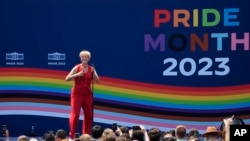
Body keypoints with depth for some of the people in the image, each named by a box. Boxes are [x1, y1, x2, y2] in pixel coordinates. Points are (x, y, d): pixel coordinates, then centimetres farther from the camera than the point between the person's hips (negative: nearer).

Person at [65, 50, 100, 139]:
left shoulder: (91, 69, 5)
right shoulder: (77, 67, -5)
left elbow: (97, 80, -4)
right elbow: (67, 79, -13)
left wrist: (93, 72, -18)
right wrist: (78, 74, -23)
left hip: (88, 94, 4)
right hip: (77, 94, -4)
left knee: (89, 115, 6)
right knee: (75, 114, -9)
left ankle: (86, 134, 16)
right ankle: (72, 135, -5)